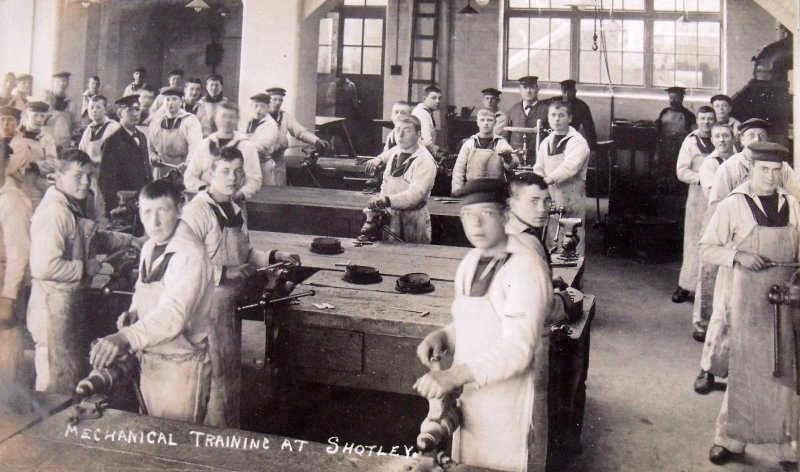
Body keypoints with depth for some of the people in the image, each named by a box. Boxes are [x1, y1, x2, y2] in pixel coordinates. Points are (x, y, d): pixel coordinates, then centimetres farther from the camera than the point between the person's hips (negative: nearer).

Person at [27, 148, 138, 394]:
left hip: (71, 302, 10)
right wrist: (86, 268, -18)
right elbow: (44, 266, -30)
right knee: (58, 383, 2)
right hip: (54, 306, -10)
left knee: (73, 373, 22)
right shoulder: (55, 211, -22)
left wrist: (129, 240, 18)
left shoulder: (73, 207, 12)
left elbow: (93, 238, 29)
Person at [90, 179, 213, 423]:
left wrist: (126, 338, -48)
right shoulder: (149, 248, 5)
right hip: (149, 360, 8)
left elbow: (173, 314, -35)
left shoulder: (190, 254, -22)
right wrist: (133, 314, 0)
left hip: (181, 364, -8)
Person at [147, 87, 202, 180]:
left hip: (184, 175, -4)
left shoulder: (190, 120, -2)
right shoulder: (155, 122, 12)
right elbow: (149, 147, 21)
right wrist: (152, 156, -1)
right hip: (160, 176, 4)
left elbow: (195, 146, -17)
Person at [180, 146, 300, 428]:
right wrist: (227, 273, -26)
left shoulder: (236, 210, 11)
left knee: (232, 372, 17)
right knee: (215, 375, 1)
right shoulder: (197, 211, -16)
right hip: (208, 303, -8)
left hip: (232, 302, 8)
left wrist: (274, 257, 10)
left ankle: (231, 432, 31)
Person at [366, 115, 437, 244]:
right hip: (390, 218, 7)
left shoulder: (425, 161, -15)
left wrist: (387, 200, -40)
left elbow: (415, 195, -28)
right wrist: (379, 201, 0)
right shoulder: (394, 153, 9)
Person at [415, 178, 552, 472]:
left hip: (509, 408, -7)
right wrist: (442, 336, -2)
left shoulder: (526, 269, -18)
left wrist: (455, 375, -33)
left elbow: (518, 347, -25)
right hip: (469, 400, 7)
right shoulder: (470, 262, 7)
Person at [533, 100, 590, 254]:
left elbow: (569, 167, -22)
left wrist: (549, 179, -35)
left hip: (571, 200, -6)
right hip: (550, 198, 6)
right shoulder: (546, 142, 15)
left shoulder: (577, 142, -7)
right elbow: (539, 168, 12)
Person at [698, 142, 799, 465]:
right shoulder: (732, 206, -4)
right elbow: (707, 248, -2)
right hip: (749, 296, -3)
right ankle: (730, 438, 18)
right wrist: (739, 256, -17)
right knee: (745, 367, 4)